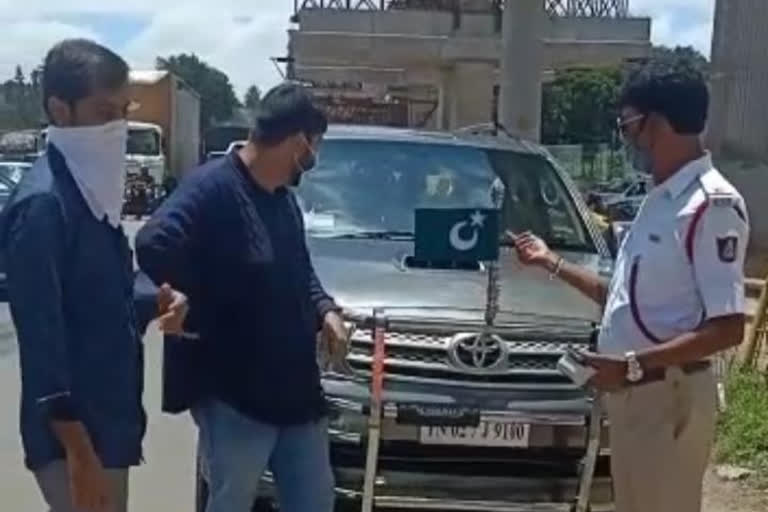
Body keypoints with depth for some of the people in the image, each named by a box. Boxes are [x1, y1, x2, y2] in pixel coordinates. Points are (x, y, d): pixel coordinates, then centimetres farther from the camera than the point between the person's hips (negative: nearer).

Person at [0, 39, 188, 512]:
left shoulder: (93, 189, 9)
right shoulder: (42, 204, -20)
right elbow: (41, 336, -23)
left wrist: (155, 300, -2)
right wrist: (79, 451, -24)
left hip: (109, 421, 9)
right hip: (73, 434, -9)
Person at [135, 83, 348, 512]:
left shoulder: (285, 199, 12)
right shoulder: (213, 187, -18)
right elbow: (153, 246, -32)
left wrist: (325, 309, 4)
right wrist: (202, 319, -20)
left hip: (297, 390, 8)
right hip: (235, 398, -8)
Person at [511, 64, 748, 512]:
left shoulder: (712, 205, -17)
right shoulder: (661, 201, 13)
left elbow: (727, 328, -21)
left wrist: (634, 364, -23)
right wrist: (552, 263, 23)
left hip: (669, 397, -9)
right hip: (635, 395, 10)